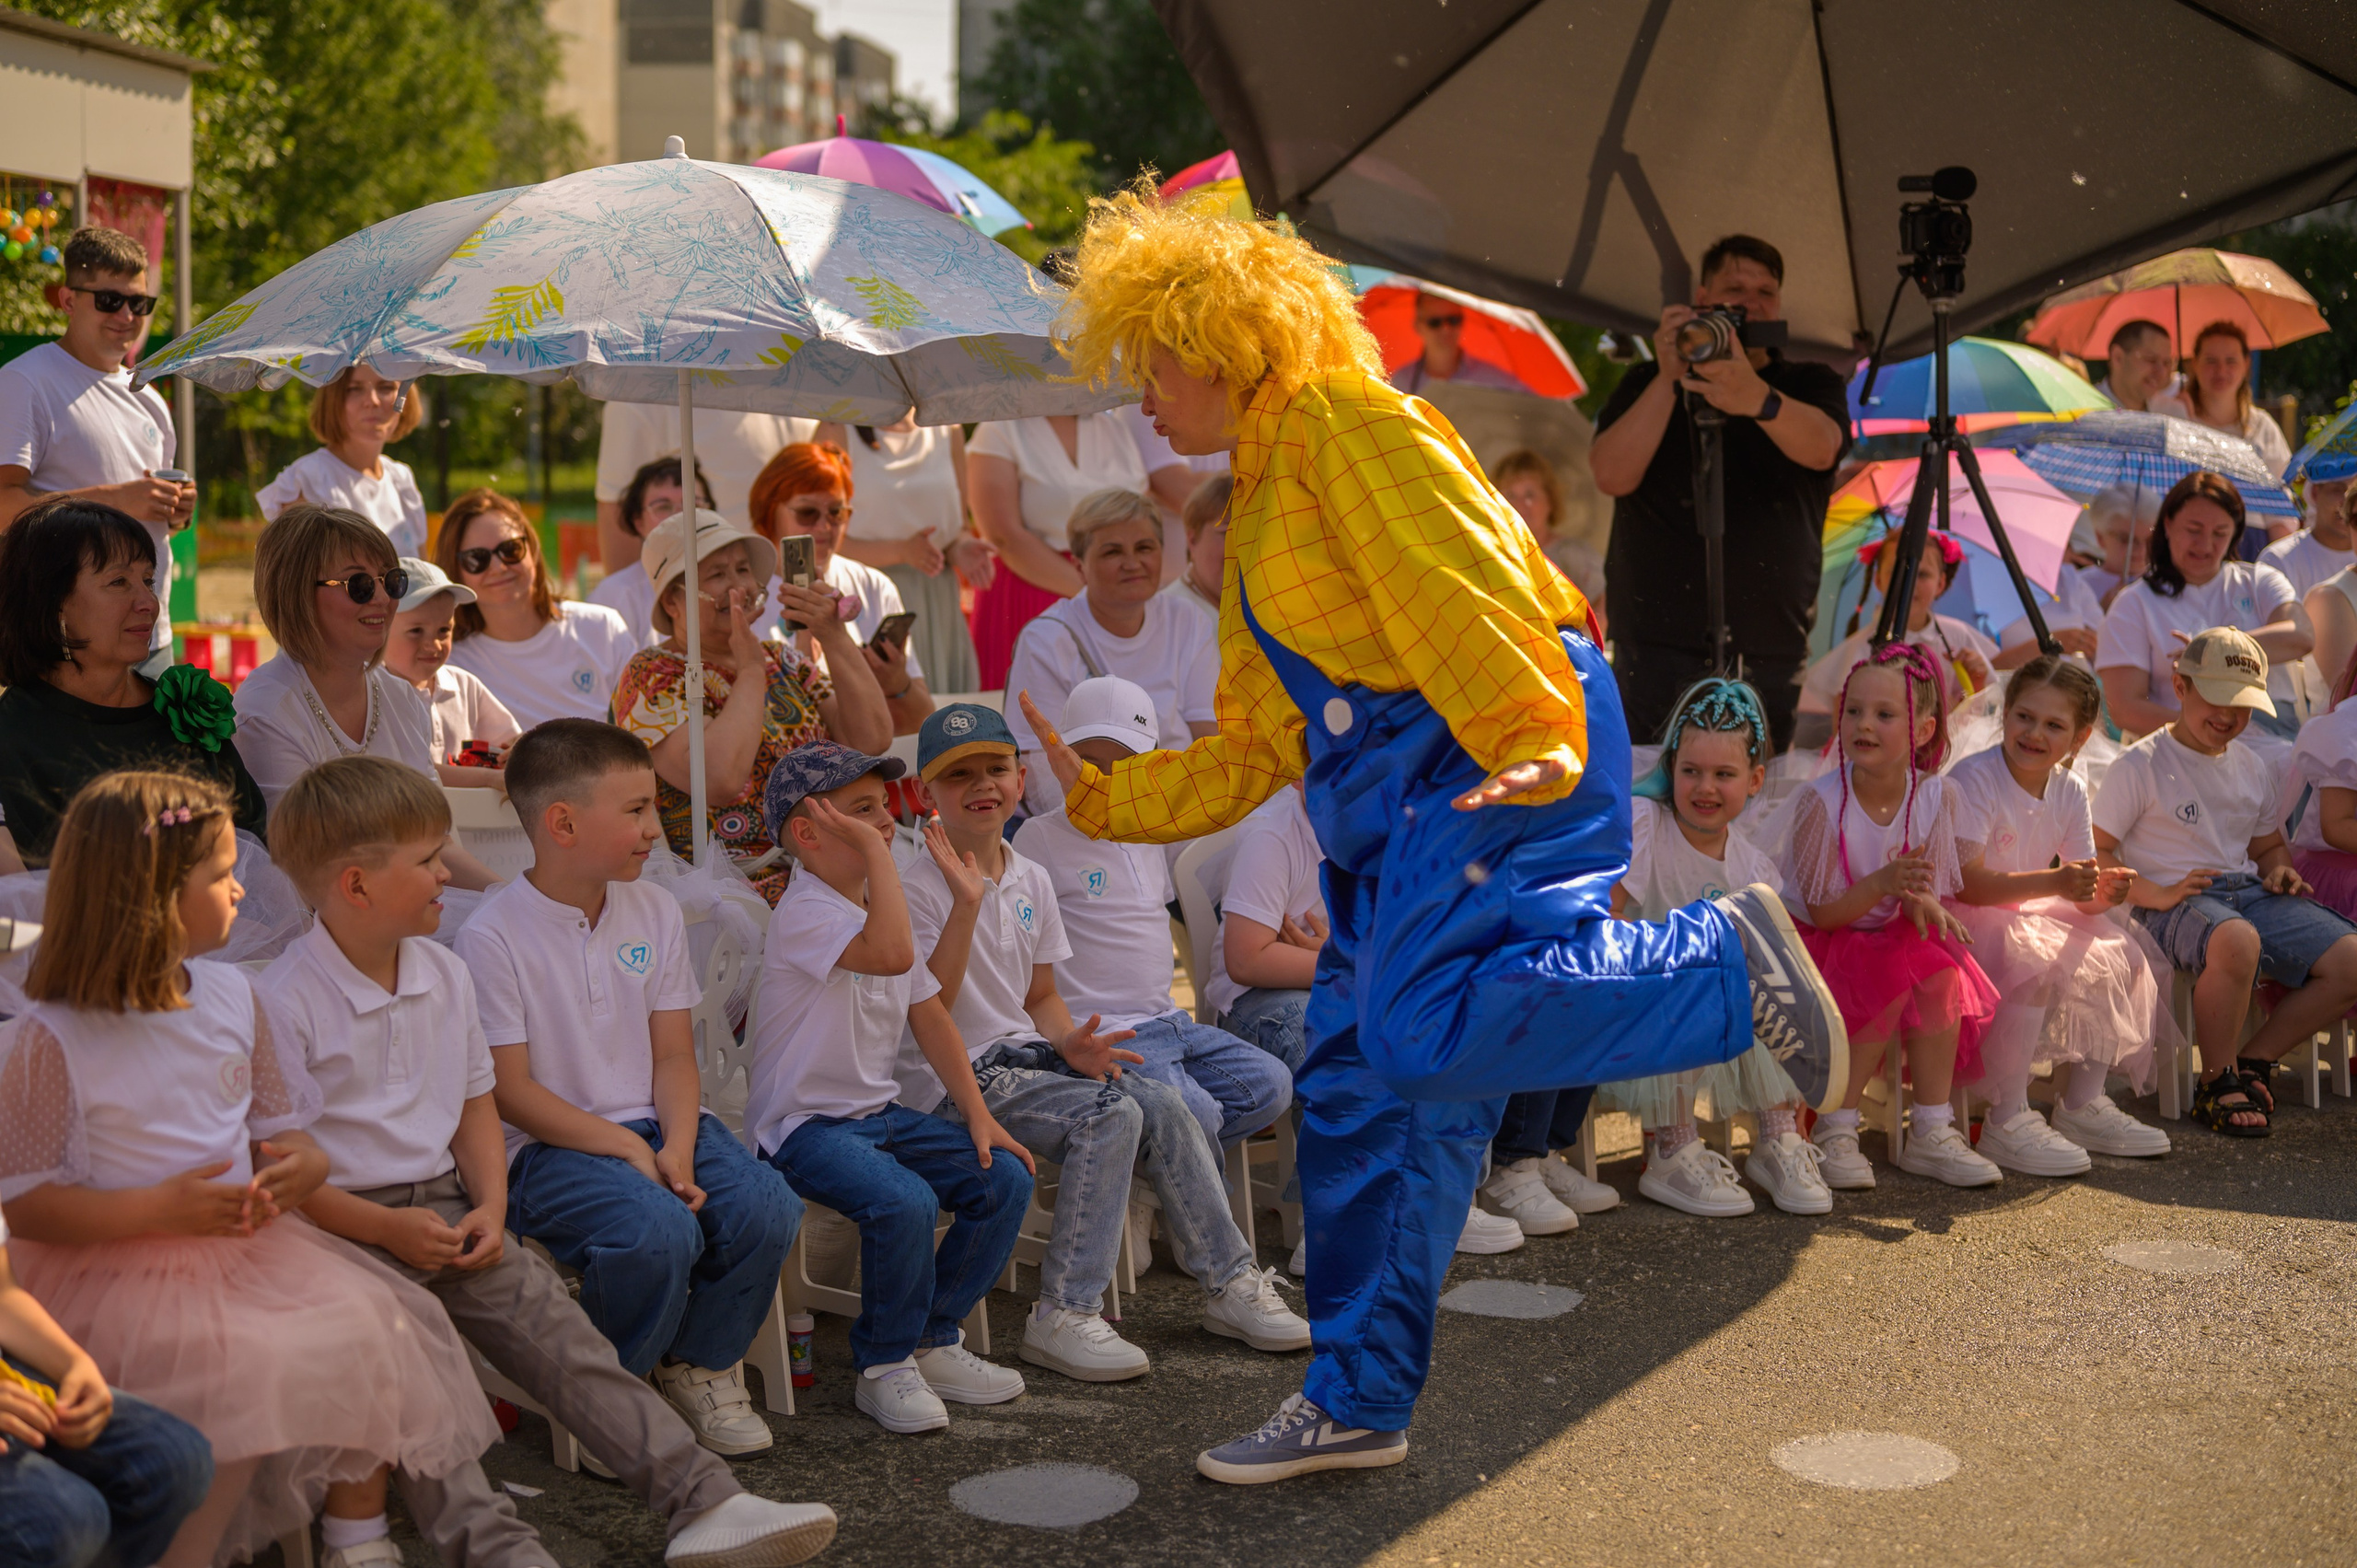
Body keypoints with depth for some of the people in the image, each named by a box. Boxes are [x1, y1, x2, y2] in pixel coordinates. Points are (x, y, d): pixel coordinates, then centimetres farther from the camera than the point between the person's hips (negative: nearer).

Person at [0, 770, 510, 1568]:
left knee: (368, 1322, -14)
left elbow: (279, 1125, 15)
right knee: (243, 1367, -29)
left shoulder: (229, 994, 8)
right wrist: (162, 1210, -22)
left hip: (244, 1242, 6)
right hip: (112, 1269, -6)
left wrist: (304, 1163, -9)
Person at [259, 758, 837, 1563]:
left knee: (553, 1329, -11)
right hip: (342, 1224, -5)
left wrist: (489, 1204, 1)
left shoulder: (445, 975, 10)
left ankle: (703, 1503, -18)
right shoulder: (285, 1001, -11)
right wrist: (388, 1229, -17)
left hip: (446, 1206, 5)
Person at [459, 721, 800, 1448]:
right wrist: (626, 1147, -20)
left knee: (765, 1207, -21)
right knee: (659, 1230, -33)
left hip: (654, 1125, 6)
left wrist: (676, 1147, -13)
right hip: (550, 1146, -6)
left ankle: (700, 1365, 6)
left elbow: (673, 1054, 6)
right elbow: (510, 1090, -13)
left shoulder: (655, 910, 7)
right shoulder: (492, 937, -11)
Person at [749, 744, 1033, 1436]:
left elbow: (929, 1014, 14)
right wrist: (876, 852, -30)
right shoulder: (805, 913, -19)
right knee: (905, 1200, -33)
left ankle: (932, 1340, 11)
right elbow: (891, 955, -38)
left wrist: (978, 1115, 7)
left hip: (881, 1114, 9)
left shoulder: (879, 909, 12)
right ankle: (883, 1366, -9)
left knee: (1006, 1176, -4)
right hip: (804, 1126, -9)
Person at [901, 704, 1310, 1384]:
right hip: (954, 1080, -7)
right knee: (1112, 1117, -26)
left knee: (1165, 1108, -10)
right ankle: (1064, 1316, -23)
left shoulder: (1031, 882, 12)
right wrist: (966, 904, -28)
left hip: (1022, 1055, 7)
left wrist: (1069, 1044, -3)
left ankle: (1229, 1282, 2)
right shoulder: (919, 887, -11)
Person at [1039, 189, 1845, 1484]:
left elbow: (1459, 590, -19)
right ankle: (1355, 1401, 17)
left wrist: (1530, 741, -31)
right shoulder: (1256, 509, 26)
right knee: (1355, 1089, 8)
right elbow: (1251, 753, 27)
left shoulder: (1348, 427, -3)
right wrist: (1101, 798, 26)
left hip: (1501, 764, -10)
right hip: (1394, 810, 10)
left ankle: (1728, 964, -11)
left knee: (1420, 1038, -26)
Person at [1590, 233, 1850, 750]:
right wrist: (1668, 379, -14)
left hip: (1768, 650, 1)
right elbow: (1612, 475, -5)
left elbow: (1820, 448, -13)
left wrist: (1758, 400, -35)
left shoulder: (1811, 384, 12)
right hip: (1658, 644, -1)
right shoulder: (1647, 384, 12)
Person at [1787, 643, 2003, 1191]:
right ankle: (1834, 1133, -17)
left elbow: (1924, 889, 0)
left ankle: (1932, 1133, -13)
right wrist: (1881, 884, -35)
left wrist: (1923, 903, -25)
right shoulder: (1823, 802, -20)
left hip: (1892, 936, 4)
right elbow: (1821, 911, -18)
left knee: (1943, 974, -23)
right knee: (1890, 982, -29)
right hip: (1823, 941, -4)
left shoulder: (1935, 796, -7)